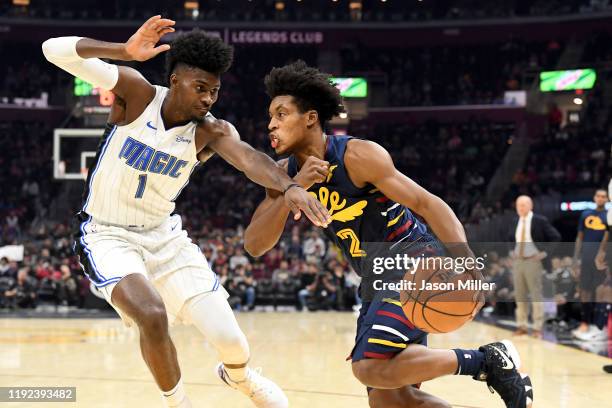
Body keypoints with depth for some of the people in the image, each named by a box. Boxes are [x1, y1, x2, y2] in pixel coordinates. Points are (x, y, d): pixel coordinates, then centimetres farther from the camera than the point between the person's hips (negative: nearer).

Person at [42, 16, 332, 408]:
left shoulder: (209, 130, -11)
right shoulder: (135, 92, -15)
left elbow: (248, 156, -34)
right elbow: (55, 50, -26)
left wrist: (289, 186, -54)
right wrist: (125, 51, -41)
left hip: (164, 236, 3)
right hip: (108, 236, -3)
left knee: (232, 341, -3)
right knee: (152, 316, -31)